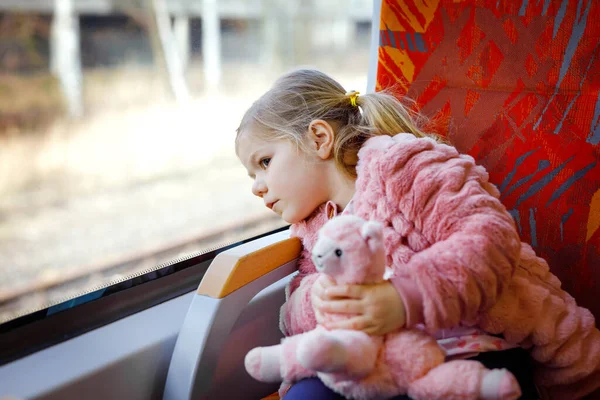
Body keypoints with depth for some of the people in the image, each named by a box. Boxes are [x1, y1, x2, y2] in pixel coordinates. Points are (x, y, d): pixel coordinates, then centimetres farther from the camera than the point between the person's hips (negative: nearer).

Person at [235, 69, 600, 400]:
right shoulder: (314, 227, 15)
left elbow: (488, 236, -22)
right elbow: (295, 313, 8)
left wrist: (406, 299, -36)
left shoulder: (401, 166, -10)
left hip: (481, 347, -5)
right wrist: (315, 301, -17)